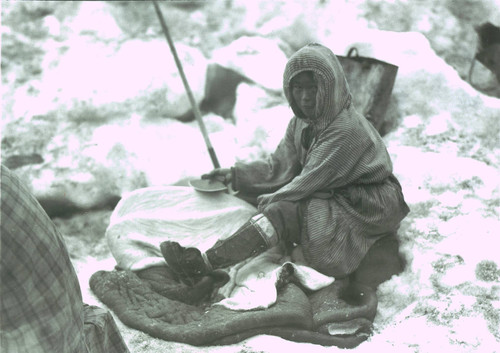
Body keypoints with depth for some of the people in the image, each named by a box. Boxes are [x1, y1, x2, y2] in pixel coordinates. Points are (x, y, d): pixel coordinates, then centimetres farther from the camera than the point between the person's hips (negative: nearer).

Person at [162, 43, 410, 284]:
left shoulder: (347, 129, -23)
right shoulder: (301, 123, 4)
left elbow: (311, 181, -22)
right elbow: (280, 166, 5)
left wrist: (267, 202, -18)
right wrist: (234, 175, -4)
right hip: (329, 196, 10)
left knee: (282, 211, -27)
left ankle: (204, 263, -33)